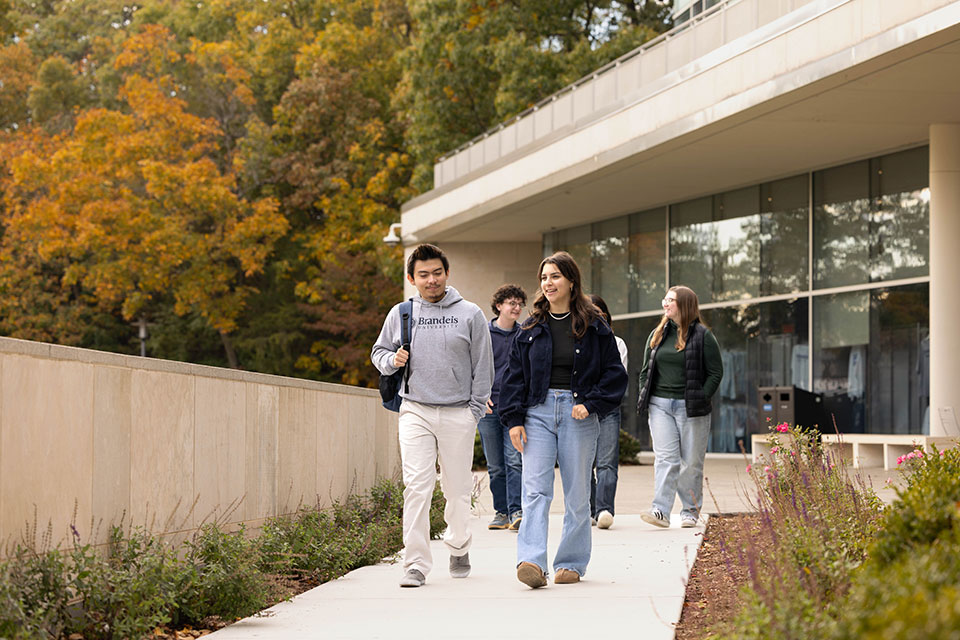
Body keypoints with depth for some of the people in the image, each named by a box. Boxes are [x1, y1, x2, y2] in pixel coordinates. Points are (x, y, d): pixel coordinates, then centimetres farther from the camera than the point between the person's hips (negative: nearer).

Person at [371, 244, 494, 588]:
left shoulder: (470, 314, 4)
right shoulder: (400, 314, 7)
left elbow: (483, 366, 6)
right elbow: (379, 352, 18)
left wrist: (475, 410, -1)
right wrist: (392, 360, -5)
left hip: (458, 414, 0)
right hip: (415, 412, 0)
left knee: (458, 488, 7)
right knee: (416, 487, -10)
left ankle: (458, 547, 31)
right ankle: (416, 563, -9)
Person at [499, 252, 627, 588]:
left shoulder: (594, 327, 3)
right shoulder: (531, 328, 10)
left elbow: (615, 374, 4)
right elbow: (515, 376, 10)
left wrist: (590, 403, -9)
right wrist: (514, 418, -1)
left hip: (578, 414, -1)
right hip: (538, 412, 1)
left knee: (577, 494, 5)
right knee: (535, 490, -13)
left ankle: (571, 563, 16)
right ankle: (532, 562, -23)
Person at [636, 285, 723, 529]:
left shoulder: (703, 336, -1)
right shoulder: (657, 335, 14)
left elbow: (715, 372, -2)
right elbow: (645, 370, 20)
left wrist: (701, 400, -10)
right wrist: (645, 397, 7)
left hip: (690, 408, -3)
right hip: (660, 406, 3)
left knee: (691, 461, 3)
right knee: (665, 458, -7)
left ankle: (690, 511, 14)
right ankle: (661, 511, -16)